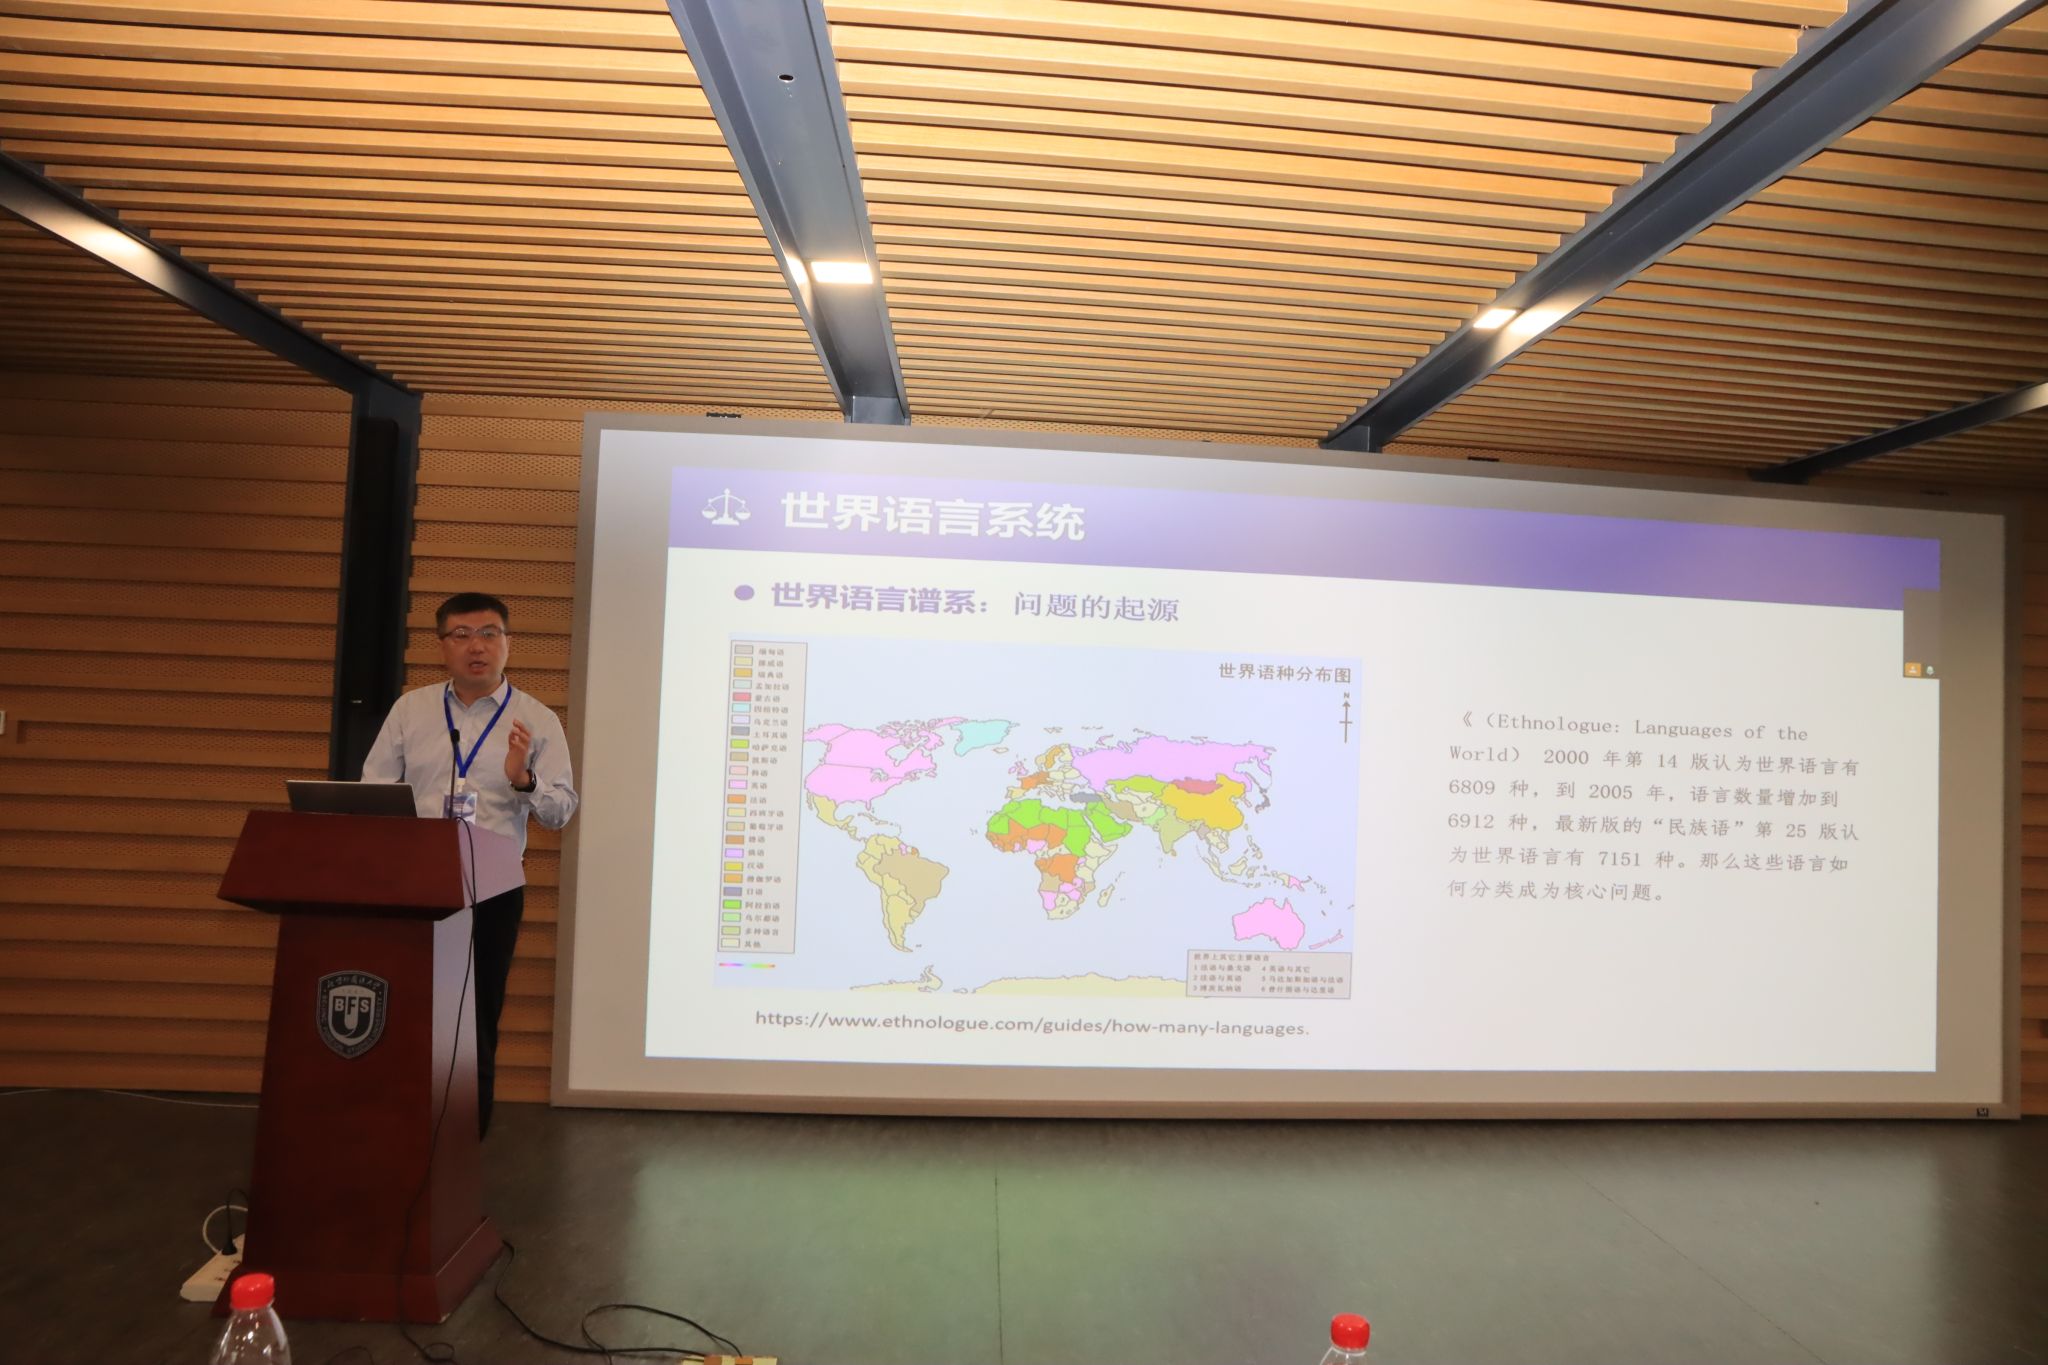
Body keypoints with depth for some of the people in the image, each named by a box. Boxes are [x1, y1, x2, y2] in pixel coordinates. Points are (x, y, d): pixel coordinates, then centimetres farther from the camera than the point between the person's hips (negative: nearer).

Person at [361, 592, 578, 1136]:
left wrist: (523, 780, -23)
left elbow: (561, 810, -3)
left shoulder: (537, 720, 1)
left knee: (478, 1022, 6)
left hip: (492, 892, -1)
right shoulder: (410, 709, 7)